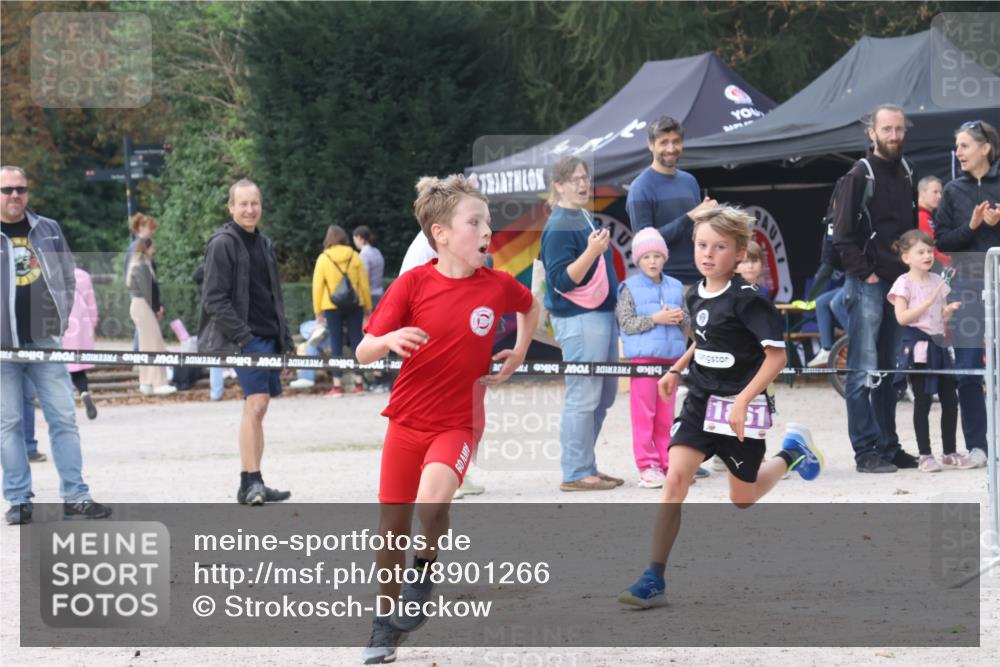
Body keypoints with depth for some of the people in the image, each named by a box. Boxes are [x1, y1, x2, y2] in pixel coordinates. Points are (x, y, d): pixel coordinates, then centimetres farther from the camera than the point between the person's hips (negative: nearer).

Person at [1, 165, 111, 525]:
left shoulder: (49, 231, 11)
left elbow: (68, 279, 19)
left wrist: (61, 320, 10)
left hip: (44, 342, 3)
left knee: (64, 417, 2)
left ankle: (75, 496, 6)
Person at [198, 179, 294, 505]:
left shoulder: (264, 244, 19)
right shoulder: (223, 244, -6)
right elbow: (214, 300, -13)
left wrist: (284, 337, 19)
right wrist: (242, 336, -19)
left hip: (269, 337, 8)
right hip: (245, 338, -8)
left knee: (259, 406, 8)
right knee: (255, 404, -17)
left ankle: (252, 485, 11)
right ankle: (252, 483, -20)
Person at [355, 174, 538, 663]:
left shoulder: (498, 286, -6)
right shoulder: (413, 284, -10)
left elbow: (530, 307, 20)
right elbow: (364, 353, -11)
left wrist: (518, 354, 10)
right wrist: (389, 341, -31)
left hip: (458, 423, -1)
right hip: (407, 420, 1)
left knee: (432, 500, -30)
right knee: (393, 525, 7)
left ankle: (423, 578, -3)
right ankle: (387, 624, 26)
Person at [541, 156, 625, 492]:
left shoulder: (585, 218, 14)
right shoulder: (559, 226, -13)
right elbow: (561, 281, -20)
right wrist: (591, 251, -29)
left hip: (602, 315, 10)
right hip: (578, 320, -10)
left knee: (605, 395, 13)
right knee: (583, 398, -8)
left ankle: (587, 466, 21)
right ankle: (576, 473, -3)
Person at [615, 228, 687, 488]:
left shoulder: (676, 288, 11)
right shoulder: (630, 288, -2)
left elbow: (686, 321, 15)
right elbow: (626, 323, -9)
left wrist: (679, 318, -8)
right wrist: (656, 319, -17)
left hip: (670, 357, 4)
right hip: (642, 357, -4)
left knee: (665, 415, 8)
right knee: (644, 413, -5)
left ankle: (667, 464, 13)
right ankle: (647, 466, -3)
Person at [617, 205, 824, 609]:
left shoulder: (746, 300, -18)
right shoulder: (696, 296, 3)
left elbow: (776, 355, -19)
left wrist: (743, 400, -26)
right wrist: (676, 370, 13)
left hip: (741, 408, -5)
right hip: (700, 401, 5)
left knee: (742, 500, 10)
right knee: (676, 477, -14)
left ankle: (792, 454, 41)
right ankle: (654, 579, -16)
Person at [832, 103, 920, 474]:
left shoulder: (906, 175, 13)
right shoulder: (859, 176, -7)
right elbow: (842, 235, -11)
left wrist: (913, 271, 11)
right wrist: (865, 273, -13)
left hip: (899, 285, 7)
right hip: (867, 286, -7)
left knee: (888, 369, 12)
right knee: (864, 370, -6)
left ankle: (888, 445, 16)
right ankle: (866, 450, -6)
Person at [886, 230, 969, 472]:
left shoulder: (937, 281, 12)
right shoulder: (904, 283, -6)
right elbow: (902, 317, -16)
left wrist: (950, 310, -3)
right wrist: (929, 302, -19)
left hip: (938, 344, 6)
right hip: (917, 347, -6)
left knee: (950, 400, 5)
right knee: (922, 402, -3)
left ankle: (949, 452, 16)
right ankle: (925, 455, 3)